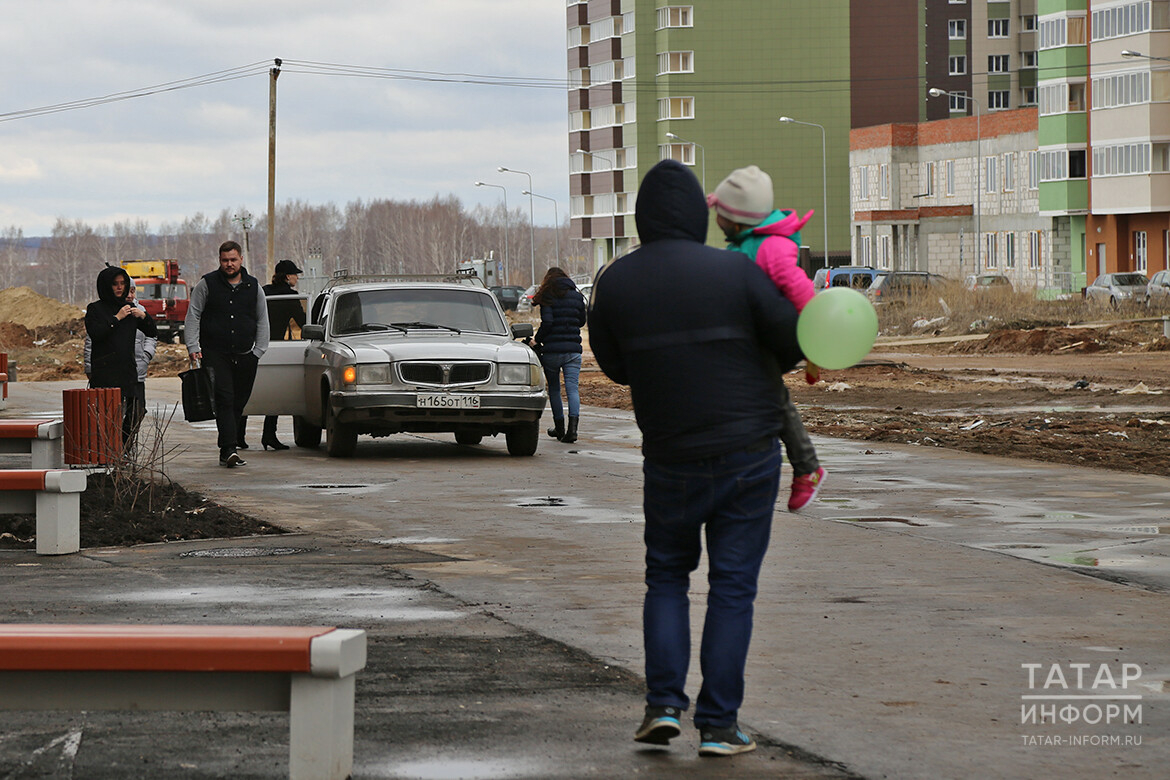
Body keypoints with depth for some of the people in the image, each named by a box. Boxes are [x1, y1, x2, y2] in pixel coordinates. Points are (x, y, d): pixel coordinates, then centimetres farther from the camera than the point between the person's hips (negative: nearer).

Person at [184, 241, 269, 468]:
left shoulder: (253, 286, 10)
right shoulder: (207, 284, 2)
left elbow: (262, 321, 16)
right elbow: (193, 317, 3)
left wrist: (258, 351, 7)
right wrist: (193, 347, -7)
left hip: (245, 356, 3)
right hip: (215, 354, -3)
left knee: (238, 404, 6)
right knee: (224, 400, -15)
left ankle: (227, 451, 15)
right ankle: (229, 449, -24)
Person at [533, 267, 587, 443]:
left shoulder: (548, 297, -4)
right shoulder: (577, 296, 9)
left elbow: (547, 322, -13)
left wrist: (537, 339, 1)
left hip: (552, 350, -2)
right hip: (573, 349, 2)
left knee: (554, 390, 13)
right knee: (572, 388, -4)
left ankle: (560, 428, 19)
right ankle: (573, 426, -23)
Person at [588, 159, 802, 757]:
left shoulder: (615, 282, -4)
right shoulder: (734, 271, -11)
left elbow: (613, 364, 8)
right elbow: (794, 341, -5)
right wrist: (767, 365, 17)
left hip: (670, 459, 2)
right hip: (748, 452, -2)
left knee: (666, 576, 19)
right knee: (732, 585, 4)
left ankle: (663, 704, 6)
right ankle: (719, 724, 3)